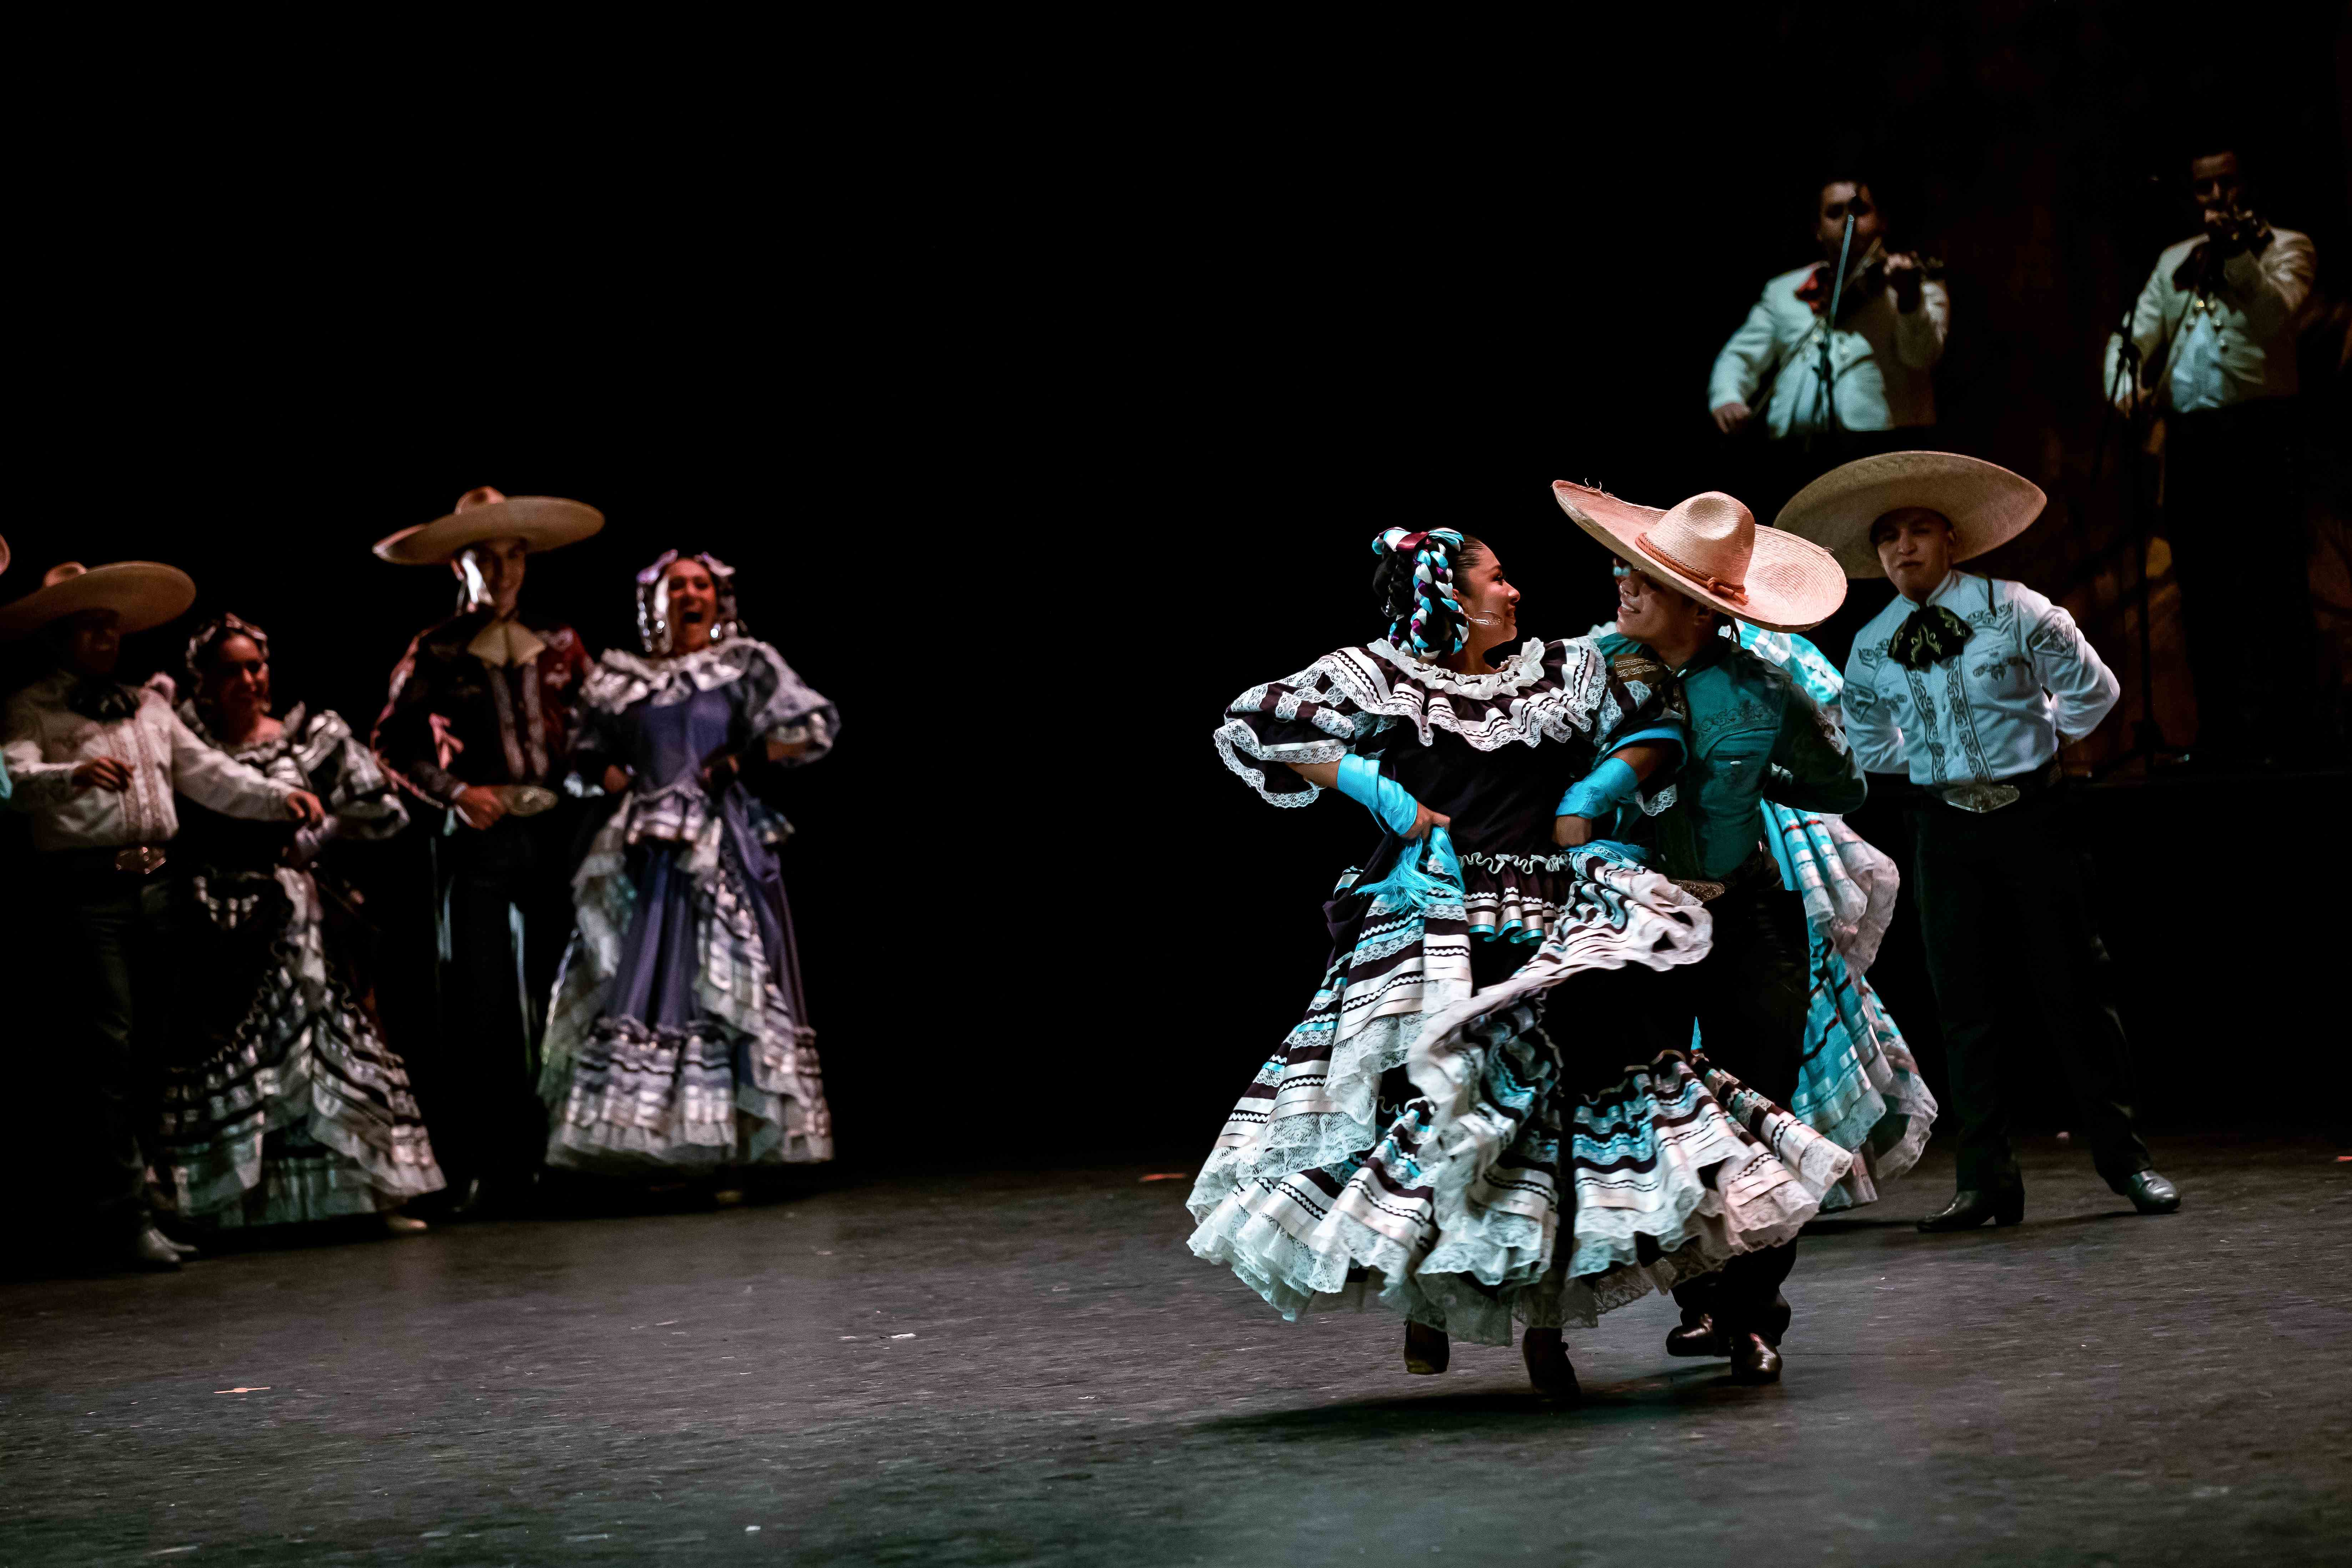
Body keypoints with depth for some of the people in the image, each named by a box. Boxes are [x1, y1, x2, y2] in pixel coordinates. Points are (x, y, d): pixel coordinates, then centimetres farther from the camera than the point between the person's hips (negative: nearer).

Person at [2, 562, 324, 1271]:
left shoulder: (148, 705, 21)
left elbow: (206, 772, 19)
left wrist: (279, 797, 3)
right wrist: (75, 775, -37)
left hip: (153, 885, 6)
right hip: (85, 887, -6)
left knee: (152, 1045, 7)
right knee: (107, 1046, -10)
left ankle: (107, 1185, 17)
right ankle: (124, 1216, -10)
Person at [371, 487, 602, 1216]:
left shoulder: (559, 644, 11)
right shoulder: (436, 652, 3)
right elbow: (391, 743, 3)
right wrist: (455, 793, -8)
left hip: (553, 833, 3)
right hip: (476, 838, -3)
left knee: (548, 1003, 3)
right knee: (479, 1006, -5)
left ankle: (537, 1162, 10)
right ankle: (472, 1170, 0)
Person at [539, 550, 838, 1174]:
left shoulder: (747, 666, 5)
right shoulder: (624, 680, 15)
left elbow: (817, 727, -1)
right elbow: (590, 755, 22)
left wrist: (739, 762, -3)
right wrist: (617, 779, 2)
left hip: (723, 849, -3)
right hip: (649, 853, 3)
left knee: (726, 991, -7)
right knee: (636, 983, -5)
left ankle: (728, 1150, -5)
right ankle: (657, 1151, -3)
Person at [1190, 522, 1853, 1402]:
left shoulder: (1560, 672, 15)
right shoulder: (1378, 678, 4)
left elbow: (1660, 730, 20)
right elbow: (1255, 723, -2)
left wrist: (1589, 796, 5)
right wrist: (1379, 792, -7)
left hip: (1548, 930, 3)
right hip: (1430, 925, -3)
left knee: (1554, 1097, -4)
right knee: (1427, 1095, -8)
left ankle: (1543, 1318, 3)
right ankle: (1424, 1295, 10)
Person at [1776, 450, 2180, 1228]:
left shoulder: (2015, 611, -4)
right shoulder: (1871, 649, 5)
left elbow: (2093, 691, 5)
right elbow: (1870, 743, 22)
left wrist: (2036, 745, 8)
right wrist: (1934, 763, 12)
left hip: (2032, 816, -3)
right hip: (1944, 827, 3)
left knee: (2074, 989, 1)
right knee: (1965, 1007, 2)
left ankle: (2125, 1160, 12)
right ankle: (1989, 1182, 6)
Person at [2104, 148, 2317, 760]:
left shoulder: (2284, 247, 4)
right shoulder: (2174, 261, 20)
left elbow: (2274, 318, -15)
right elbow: (2135, 336, 12)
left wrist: (2235, 253, -26)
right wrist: (2127, 386, -8)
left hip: (2259, 433, -5)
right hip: (2189, 439, 5)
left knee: (2272, 592, -8)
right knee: (2202, 595, 7)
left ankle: (2286, 737, -6)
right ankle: (2220, 735, 14)